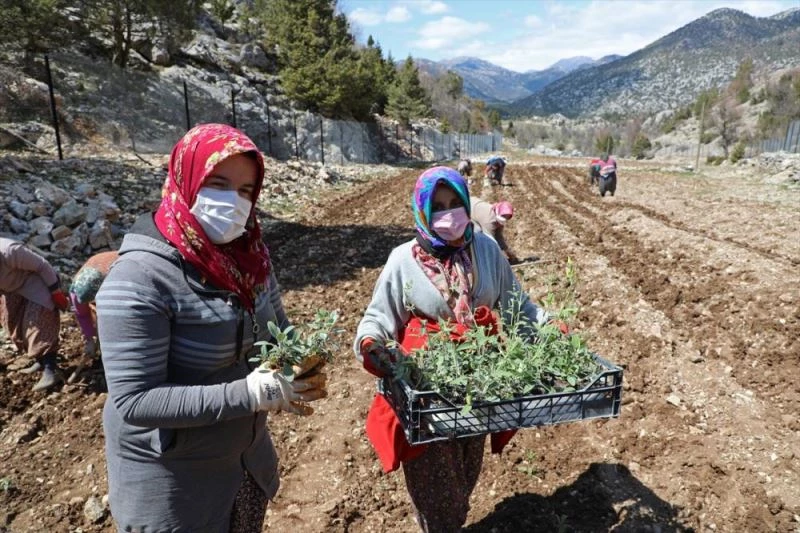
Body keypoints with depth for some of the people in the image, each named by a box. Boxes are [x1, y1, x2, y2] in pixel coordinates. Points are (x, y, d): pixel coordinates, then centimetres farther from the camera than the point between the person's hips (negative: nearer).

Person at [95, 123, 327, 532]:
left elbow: (279, 328, 6)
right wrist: (249, 392, -32)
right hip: (170, 477, -6)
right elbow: (134, 401, -25)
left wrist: (302, 363, -16)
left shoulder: (248, 254, -5)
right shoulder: (139, 279, -25)